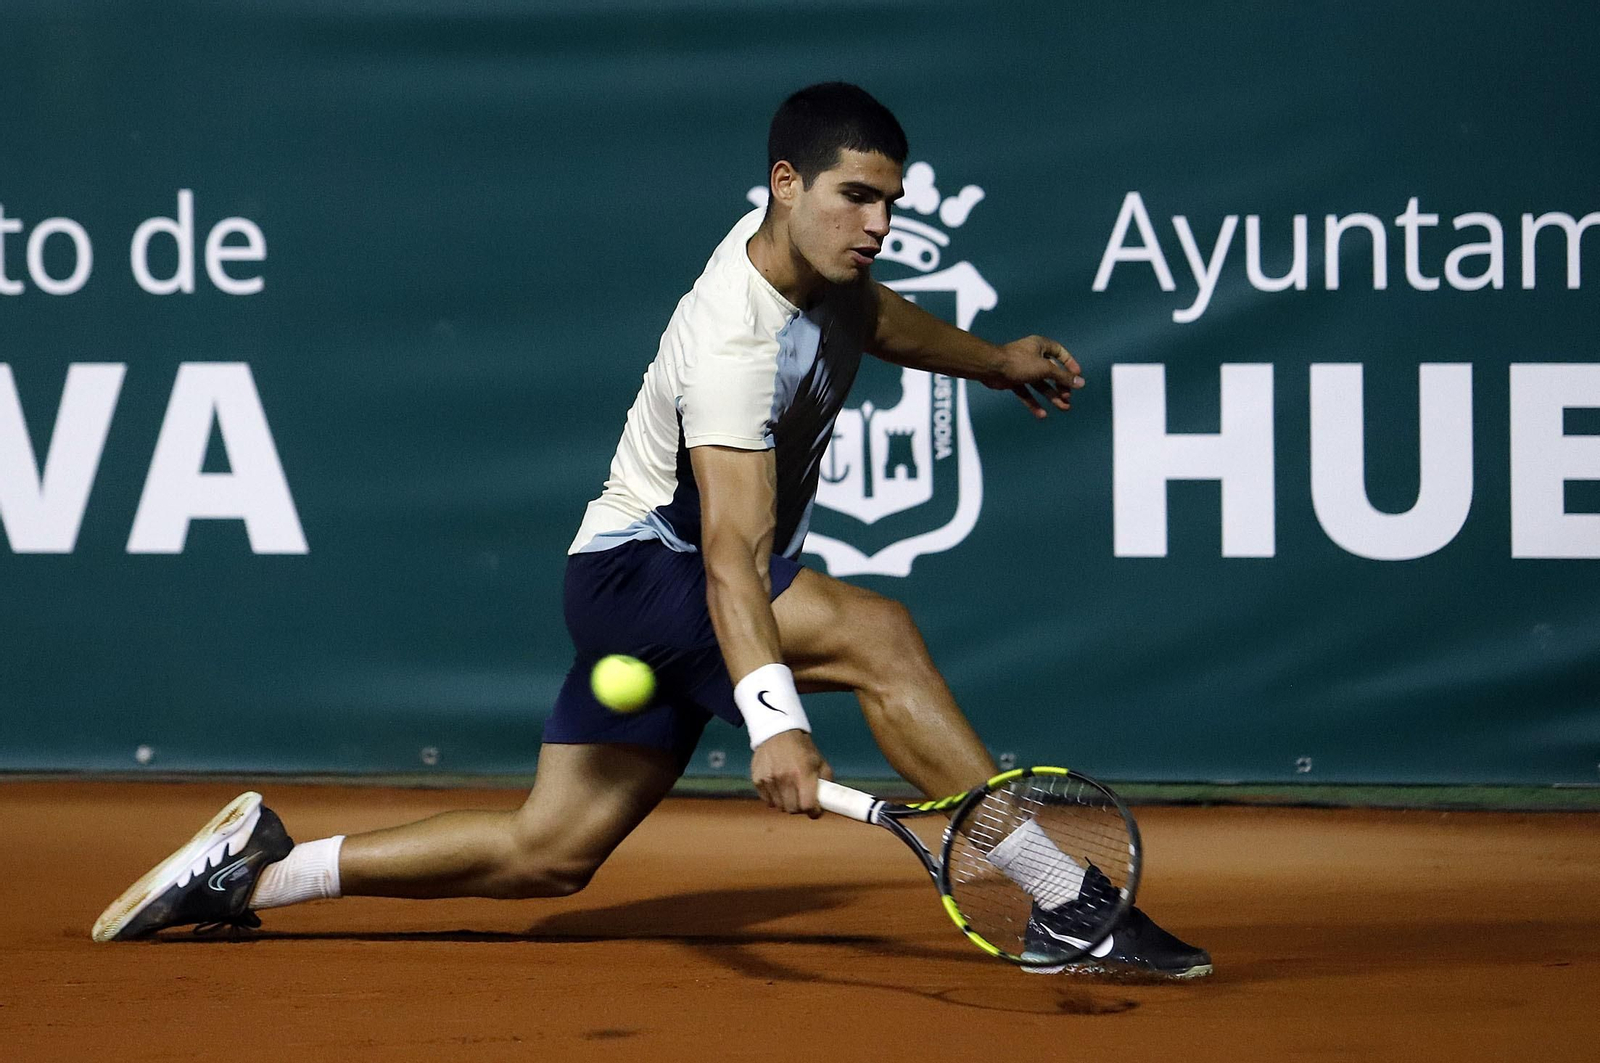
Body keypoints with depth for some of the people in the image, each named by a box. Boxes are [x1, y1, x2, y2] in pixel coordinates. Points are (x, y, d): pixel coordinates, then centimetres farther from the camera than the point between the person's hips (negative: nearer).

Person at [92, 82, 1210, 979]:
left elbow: (866, 313, 27)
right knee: (874, 629, -30)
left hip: (673, 592, 9)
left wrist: (989, 358, 23)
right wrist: (772, 715, -52)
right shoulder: (735, 343, -30)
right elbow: (731, 554, -40)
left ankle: (259, 868, 17)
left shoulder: (811, 250, -2)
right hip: (638, 574, -9)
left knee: (550, 855, 9)